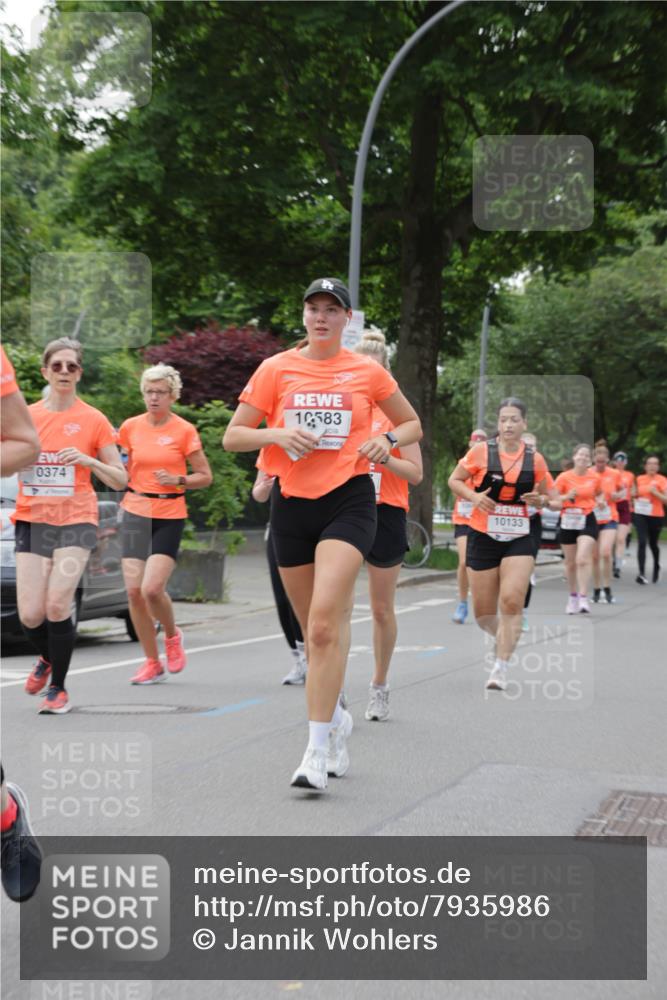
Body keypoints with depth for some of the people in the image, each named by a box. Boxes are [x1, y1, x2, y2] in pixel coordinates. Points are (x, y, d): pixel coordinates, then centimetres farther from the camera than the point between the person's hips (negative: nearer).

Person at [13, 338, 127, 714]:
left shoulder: (94, 420, 0)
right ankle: (47, 658, 32)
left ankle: (58, 689, 3)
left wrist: (88, 460, -16)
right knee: (30, 615, -4)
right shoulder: (25, 416, 7)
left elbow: (120, 480, 1)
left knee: (57, 604, -16)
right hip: (32, 522, 2)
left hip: (76, 521, -2)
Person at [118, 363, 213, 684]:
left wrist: (177, 480, -15)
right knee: (134, 589, -3)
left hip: (170, 516, -3)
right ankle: (152, 663, 11)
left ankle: (172, 635, 17)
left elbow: (205, 476, 1)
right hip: (135, 512, 3)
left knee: (152, 588, -16)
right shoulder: (131, 427, 6)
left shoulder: (184, 430, -3)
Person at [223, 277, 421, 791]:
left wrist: (386, 440, -4)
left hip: (349, 500, -2)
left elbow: (413, 424, 17)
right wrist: (278, 434, -12)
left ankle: (317, 749, -17)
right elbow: (232, 436, 6)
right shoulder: (276, 369, 6)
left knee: (326, 621, -19)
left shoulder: (368, 372, 5)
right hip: (291, 502, 3)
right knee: (315, 627, 10)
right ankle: (337, 719, 34)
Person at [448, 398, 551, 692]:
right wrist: (474, 496, -13)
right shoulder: (481, 452, -4)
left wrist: (538, 500, -9)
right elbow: (454, 481, 5)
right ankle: (506, 638, 39)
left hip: (519, 539, 0)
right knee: (484, 613, 5)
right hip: (483, 537, 0)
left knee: (512, 600, -19)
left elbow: (544, 497, 15)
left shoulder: (535, 460, 2)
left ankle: (501, 667, -10)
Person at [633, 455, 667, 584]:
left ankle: (656, 568, 40)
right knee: (642, 542, -14)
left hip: (656, 516, -2)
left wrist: (655, 492, -24)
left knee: (653, 544, 13)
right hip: (641, 514, 2)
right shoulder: (640, 479, 5)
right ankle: (641, 573, -18)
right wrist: (634, 495, 1)